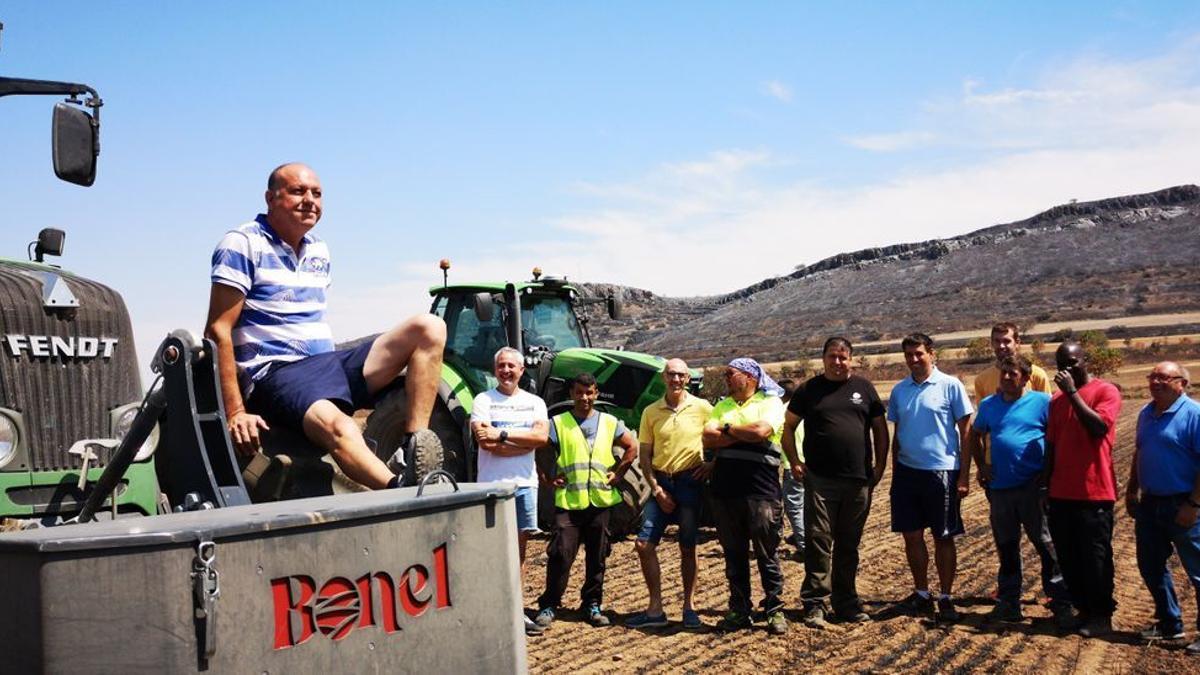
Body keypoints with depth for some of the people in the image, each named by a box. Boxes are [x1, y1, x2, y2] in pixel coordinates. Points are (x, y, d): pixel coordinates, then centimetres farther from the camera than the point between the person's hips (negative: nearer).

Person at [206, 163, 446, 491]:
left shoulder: (319, 251, 19)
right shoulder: (244, 244, -4)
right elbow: (218, 331, -11)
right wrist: (235, 413, -18)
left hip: (330, 363, 8)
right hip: (276, 374, -8)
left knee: (429, 328, -8)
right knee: (338, 427, -39)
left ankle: (413, 452, -22)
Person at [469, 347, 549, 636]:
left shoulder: (534, 403, 10)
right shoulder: (483, 400, -1)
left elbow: (542, 436, -8)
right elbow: (485, 442, -15)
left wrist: (503, 434, -16)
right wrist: (525, 442, -11)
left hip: (524, 483, 4)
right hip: (492, 483, -4)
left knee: (518, 547, 10)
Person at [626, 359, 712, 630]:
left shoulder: (702, 408, -2)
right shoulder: (651, 412, 4)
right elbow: (644, 454, 5)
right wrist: (656, 488, -4)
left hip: (690, 482, -2)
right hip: (661, 482, 2)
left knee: (687, 548, 5)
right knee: (644, 544, -4)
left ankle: (689, 607, 17)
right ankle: (655, 609, 5)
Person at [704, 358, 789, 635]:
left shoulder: (770, 403, 2)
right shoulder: (722, 406, 16)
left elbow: (762, 431, -18)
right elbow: (708, 439, 1)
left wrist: (727, 429, -4)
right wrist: (743, 434, -9)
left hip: (762, 491, -5)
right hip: (724, 491, 5)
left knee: (767, 555, 1)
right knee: (734, 555, 11)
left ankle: (775, 610, 11)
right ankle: (739, 611, 20)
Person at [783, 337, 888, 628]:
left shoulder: (864, 388, 9)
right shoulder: (810, 390, 5)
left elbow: (880, 428, 13)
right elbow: (788, 427, 9)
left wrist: (880, 465, 5)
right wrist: (794, 461, -1)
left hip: (858, 481, 2)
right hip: (820, 480, -2)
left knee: (849, 545, 11)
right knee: (818, 542, -3)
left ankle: (846, 602, 21)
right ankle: (815, 604, 2)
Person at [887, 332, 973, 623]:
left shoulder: (950, 385, -6)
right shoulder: (899, 390, 7)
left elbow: (965, 432, -4)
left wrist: (964, 476, -8)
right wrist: (895, 472, 12)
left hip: (941, 472, -4)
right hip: (907, 472, 4)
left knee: (943, 538, 4)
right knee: (912, 536, 9)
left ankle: (946, 598, 15)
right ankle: (921, 594, 23)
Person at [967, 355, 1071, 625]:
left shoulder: (1042, 402, -4)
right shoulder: (989, 405, 10)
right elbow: (975, 436, 24)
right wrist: (981, 465, 13)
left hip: (1033, 486, -5)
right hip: (1000, 487, 5)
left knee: (1047, 546, -1)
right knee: (1006, 549, 13)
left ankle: (1061, 603, 7)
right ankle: (1008, 603, 22)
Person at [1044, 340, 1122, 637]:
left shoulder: (1106, 391, -5)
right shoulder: (1057, 399, 13)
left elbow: (1099, 426, -23)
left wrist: (1073, 392, -19)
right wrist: (1046, 485, 14)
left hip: (1094, 493, -6)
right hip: (1061, 493, 6)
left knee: (1095, 557, 1)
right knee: (1067, 557, 10)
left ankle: (1102, 616, 13)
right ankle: (1083, 610, 22)